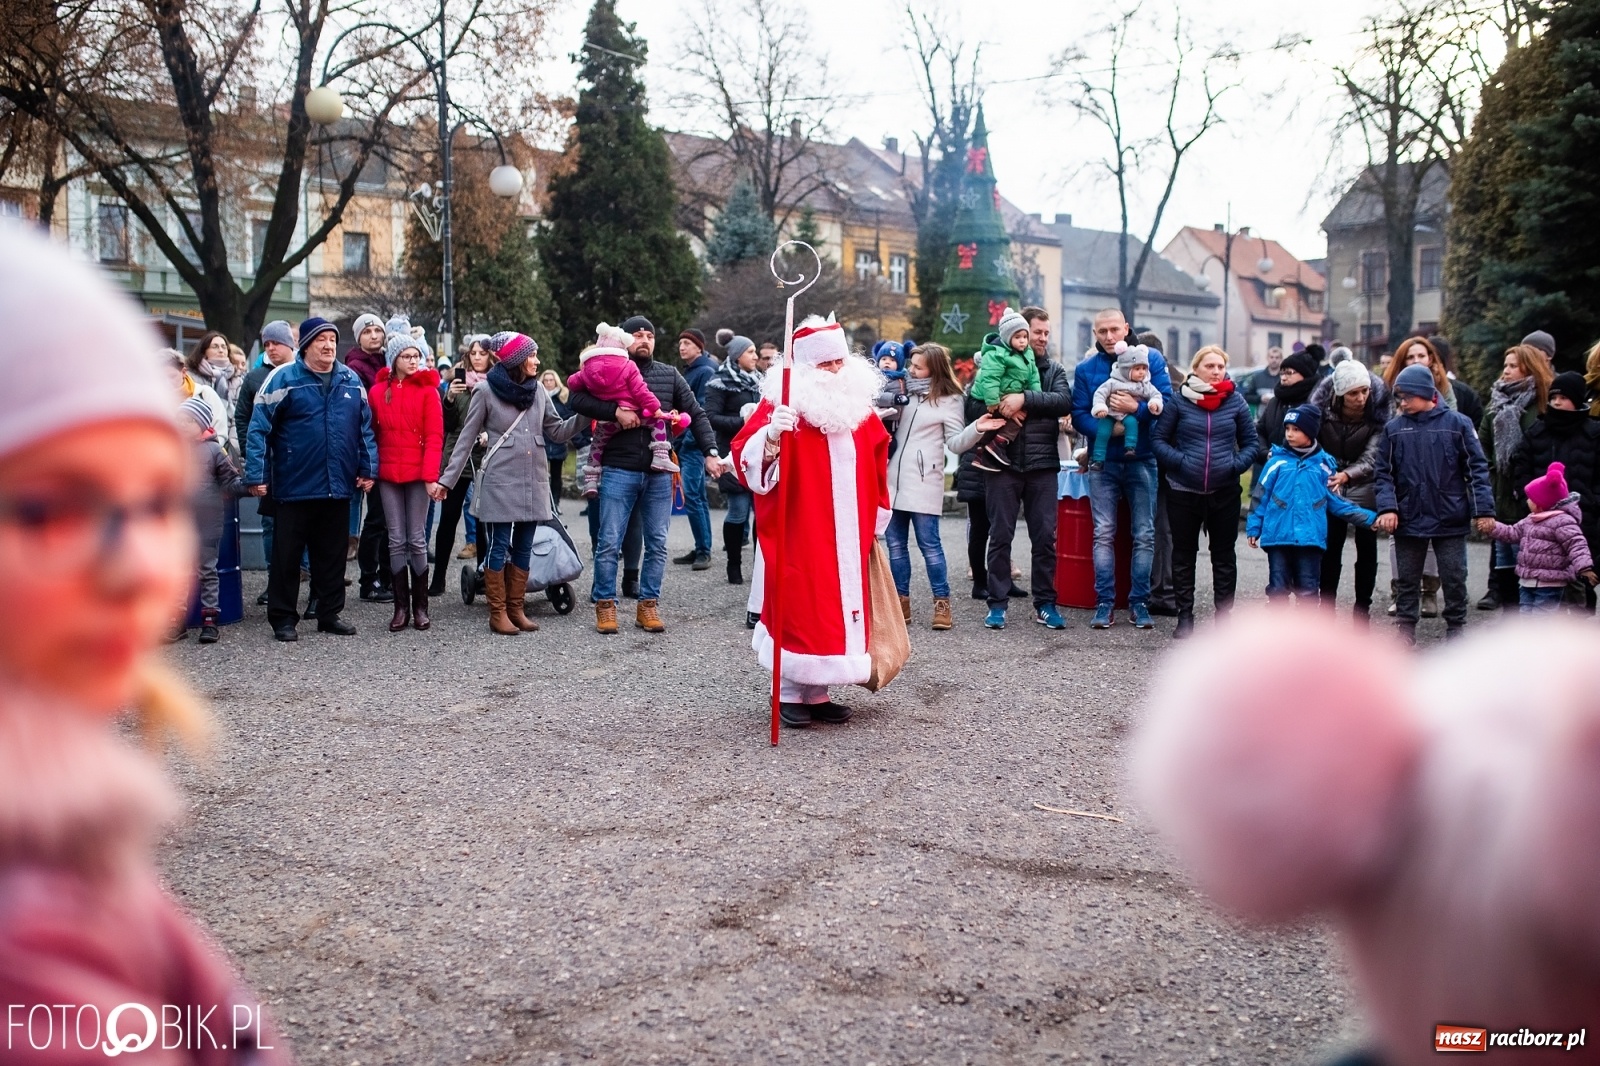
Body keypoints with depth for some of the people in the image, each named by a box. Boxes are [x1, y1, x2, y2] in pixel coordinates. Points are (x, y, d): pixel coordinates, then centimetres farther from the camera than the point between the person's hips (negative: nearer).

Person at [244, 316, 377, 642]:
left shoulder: (351, 380, 8)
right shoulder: (283, 378, -6)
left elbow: (365, 428, 13)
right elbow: (259, 429, -8)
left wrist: (368, 468, 6)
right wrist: (256, 475, -13)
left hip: (339, 487, 4)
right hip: (295, 486, -4)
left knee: (332, 554, 12)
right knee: (287, 555, 4)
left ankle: (330, 613, 23)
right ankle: (283, 618, 13)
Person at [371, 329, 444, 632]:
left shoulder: (427, 390, -1)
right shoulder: (378, 391, 6)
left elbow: (435, 436, -7)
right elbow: (371, 433, 9)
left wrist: (430, 474, -16)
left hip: (418, 473, -2)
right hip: (388, 474, 2)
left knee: (417, 539, 1)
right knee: (397, 540, 5)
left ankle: (420, 607, 9)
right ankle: (401, 607, 10)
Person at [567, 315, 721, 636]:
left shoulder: (669, 376, 11)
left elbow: (696, 415, 10)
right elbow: (578, 399, -8)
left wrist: (710, 452, -3)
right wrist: (616, 411, -19)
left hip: (659, 474, 3)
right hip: (619, 472, -3)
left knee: (657, 544, 6)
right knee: (609, 542, 0)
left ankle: (648, 606, 16)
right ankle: (605, 605, 12)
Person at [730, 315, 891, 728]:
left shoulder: (858, 404, 9)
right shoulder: (783, 403, -9)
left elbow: (877, 465, 20)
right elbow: (745, 459, -18)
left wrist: (875, 519, 19)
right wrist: (771, 435, -38)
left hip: (846, 537, 6)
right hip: (798, 534, -6)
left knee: (840, 607, 9)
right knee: (799, 608, -2)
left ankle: (816, 692, 19)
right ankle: (789, 694, 10)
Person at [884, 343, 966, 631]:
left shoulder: (948, 399, -2)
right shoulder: (904, 390, 13)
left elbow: (956, 441, -6)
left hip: (923, 481, -6)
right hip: (894, 478, 6)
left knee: (928, 542, -7)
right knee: (895, 542, 6)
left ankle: (942, 603, 0)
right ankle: (902, 601, 14)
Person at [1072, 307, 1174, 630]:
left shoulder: (1151, 359, 0)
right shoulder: (1086, 368, 3)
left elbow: (1166, 401, -7)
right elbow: (1078, 415, -4)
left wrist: (1136, 409, -23)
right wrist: (1107, 429, -19)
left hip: (1141, 460, 0)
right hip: (1103, 461, 1)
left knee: (1145, 534, 2)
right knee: (1104, 533, 0)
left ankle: (1139, 602, 10)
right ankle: (1104, 603, 4)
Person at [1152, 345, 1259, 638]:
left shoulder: (1236, 402, 2)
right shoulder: (1179, 401, -2)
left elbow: (1251, 442, 8)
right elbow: (1159, 439, 0)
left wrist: (1237, 465, -9)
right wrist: (1180, 461, -15)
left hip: (1225, 492, 1)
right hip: (1183, 491, -1)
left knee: (1224, 555, 9)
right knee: (1183, 555, 8)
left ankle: (1224, 614, 19)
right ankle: (1185, 616, 17)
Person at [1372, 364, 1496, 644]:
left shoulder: (1457, 423, -4)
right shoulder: (1394, 428, 1)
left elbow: (1477, 468, -3)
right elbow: (1384, 473, 2)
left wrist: (1484, 510, -9)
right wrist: (1387, 507, -12)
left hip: (1451, 519, -2)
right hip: (1408, 519, 2)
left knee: (1454, 577, 7)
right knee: (1407, 578, 10)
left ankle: (1456, 626, 21)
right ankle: (1406, 626, 22)